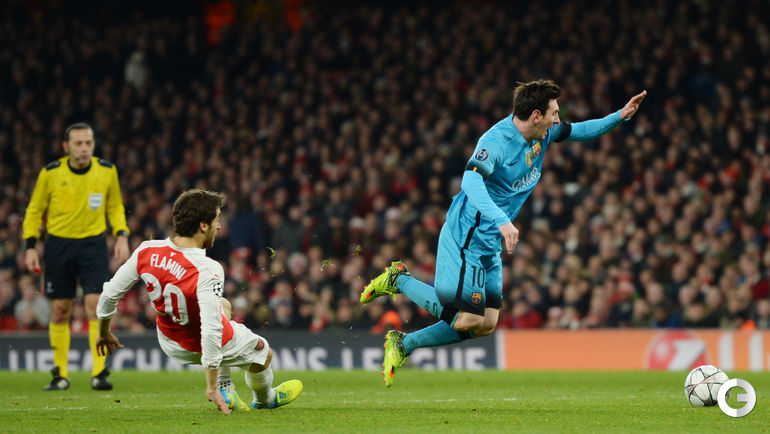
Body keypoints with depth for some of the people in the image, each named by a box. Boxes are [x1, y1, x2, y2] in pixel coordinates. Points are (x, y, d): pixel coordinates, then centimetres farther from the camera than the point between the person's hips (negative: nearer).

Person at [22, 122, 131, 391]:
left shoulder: (107, 171, -2)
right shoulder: (50, 174, -6)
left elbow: (115, 206, 13)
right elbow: (35, 210, 5)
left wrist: (121, 235, -1)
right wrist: (31, 246, -2)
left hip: (93, 243, 0)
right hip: (58, 245, 0)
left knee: (97, 305, -13)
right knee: (59, 310, 4)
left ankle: (99, 373, -11)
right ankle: (60, 374, 15)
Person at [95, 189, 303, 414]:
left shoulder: (147, 251, -20)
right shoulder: (208, 271, -37)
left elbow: (110, 294, -9)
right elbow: (210, 330, -40)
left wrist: (104, 333, 10)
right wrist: (211, 387, -34)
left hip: (169, 342, 6)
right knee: (264, 353, 24)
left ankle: (225, 390, 34)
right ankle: (264, 399, 55)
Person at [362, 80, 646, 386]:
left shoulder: (542, 134, 4)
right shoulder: (497, 141, -23)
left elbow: (577, 131, 22)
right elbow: (471, 181, -38)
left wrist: (620, 117, 11)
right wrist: (502, 221, -49)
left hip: (491, 244, 9)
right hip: (466, 237, -9)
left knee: (484, 325, 5)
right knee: (469, 319, -13)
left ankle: (403, 345, 16)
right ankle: (398, 281, 6)